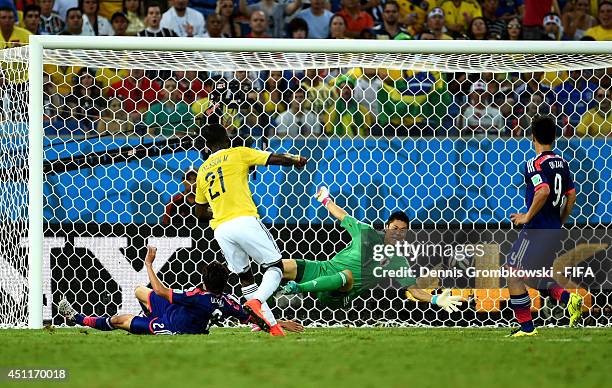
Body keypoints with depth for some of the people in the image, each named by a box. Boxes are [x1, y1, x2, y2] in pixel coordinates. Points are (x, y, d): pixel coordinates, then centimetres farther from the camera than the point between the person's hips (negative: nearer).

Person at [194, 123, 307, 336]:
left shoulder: (202, 171, 20)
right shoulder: (238, 154, 7)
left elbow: (199, 212, 27)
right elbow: (276, 159, 3)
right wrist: (296, 159, 22)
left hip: (220, 229, 5)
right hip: (244, 221, -5)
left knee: (244, 276, 14)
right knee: (275, 266, 2)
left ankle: (271, 324, 7)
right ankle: (257, 301, -26)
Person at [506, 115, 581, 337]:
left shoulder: (535, 164, -14)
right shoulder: (561, 163, 11)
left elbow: (543, 192, -29)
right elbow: (571, 196, 15)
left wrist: (527, 217, -18)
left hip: (537, 229, -9)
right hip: (554, 231, 9)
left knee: (514, 273, 0)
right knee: (533, 278, 20)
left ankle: (526, 327, -1)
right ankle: (568, 298, 0)